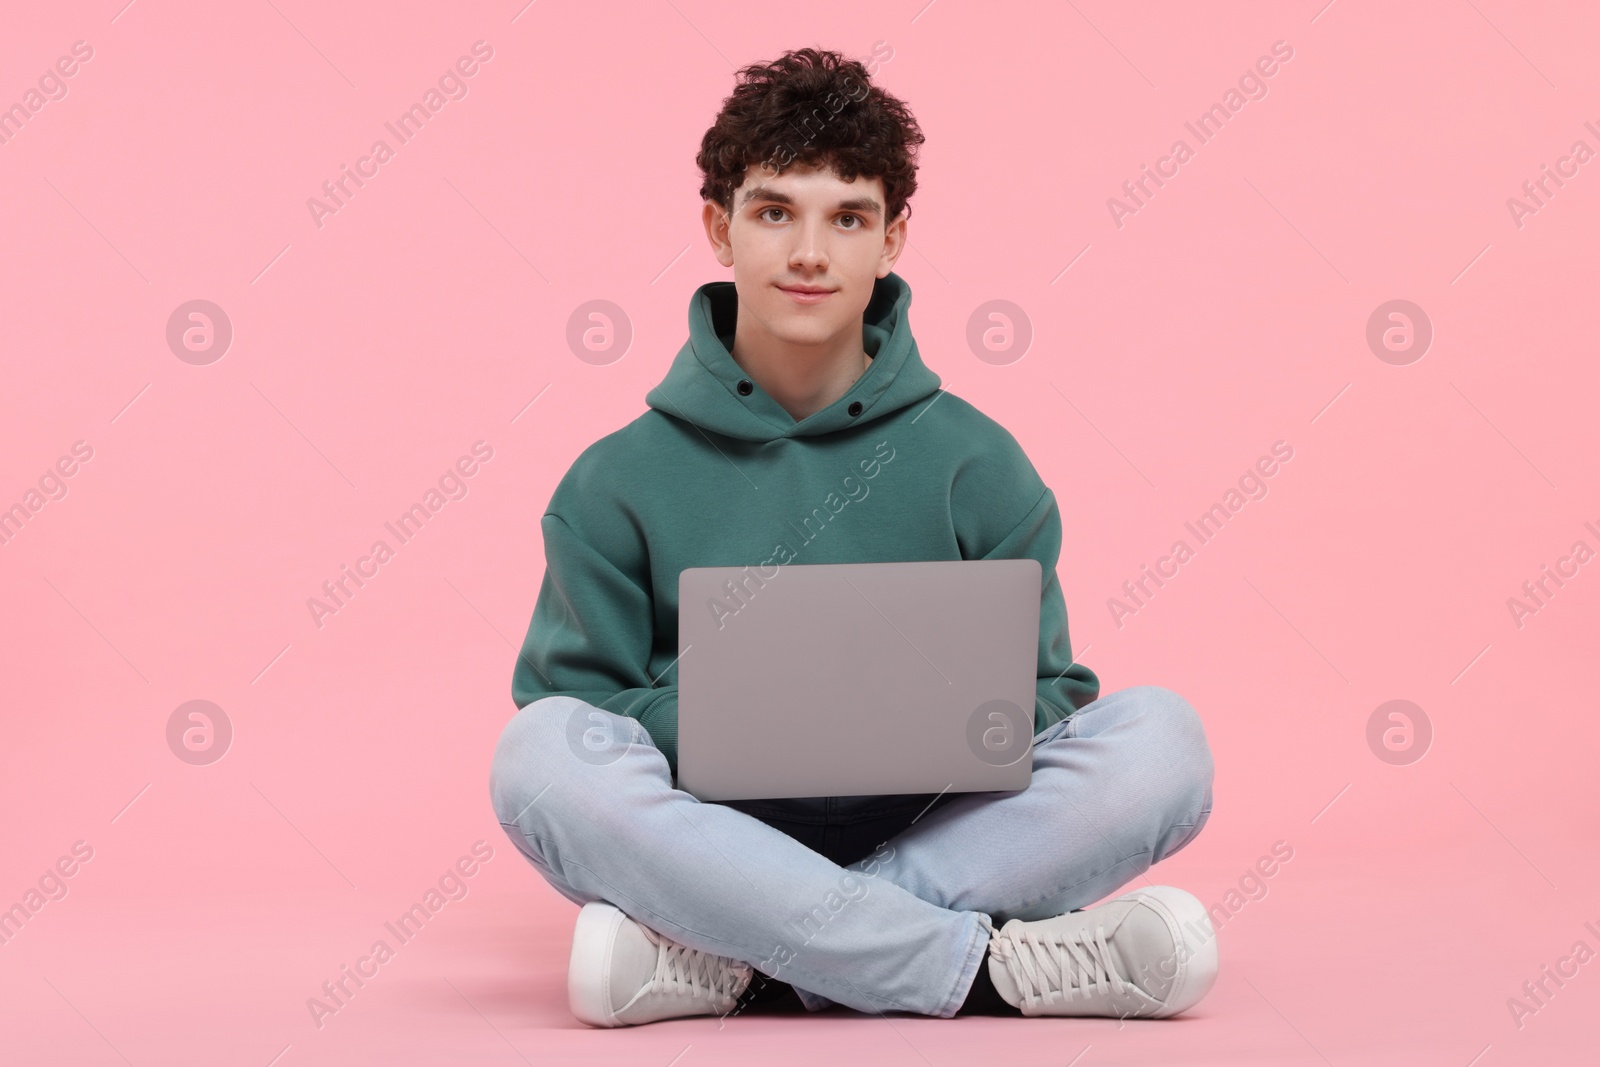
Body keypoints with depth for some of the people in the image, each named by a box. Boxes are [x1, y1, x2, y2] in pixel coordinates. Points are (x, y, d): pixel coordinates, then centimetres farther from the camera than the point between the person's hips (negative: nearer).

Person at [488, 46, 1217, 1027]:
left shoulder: (976, 465, 7)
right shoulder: (618, 484, 6)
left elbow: (1038, 697, 9)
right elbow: (580, 698, 3)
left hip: (930, 829, 1)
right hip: (710, 828, -1)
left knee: (1159, 736, -23)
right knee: (544, 751, -31)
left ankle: (731, 964, -29)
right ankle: (990, 965, -30)